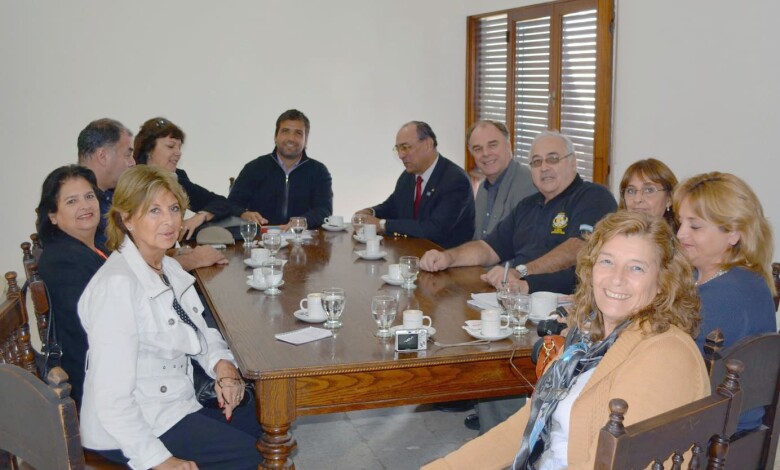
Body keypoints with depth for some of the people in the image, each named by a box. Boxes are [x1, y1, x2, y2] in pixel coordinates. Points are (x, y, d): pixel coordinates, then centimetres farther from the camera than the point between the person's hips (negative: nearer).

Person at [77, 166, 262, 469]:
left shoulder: (171, 269, 7)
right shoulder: (117, 286, -22)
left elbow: (201, 334, 17)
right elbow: (111, 399, -25)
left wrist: (223, 365, -4)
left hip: (177, 404, 9)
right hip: (124, 432, -9)